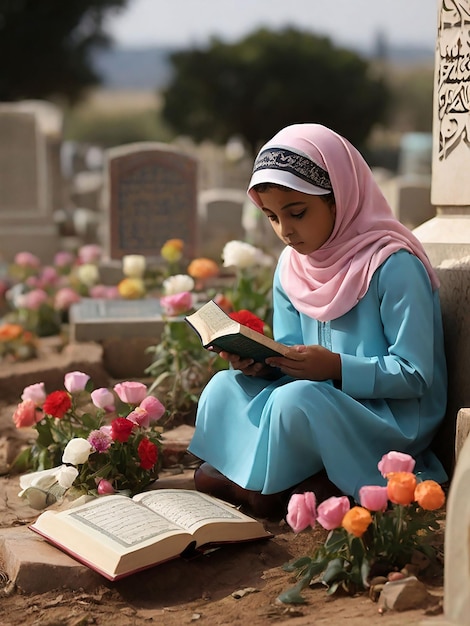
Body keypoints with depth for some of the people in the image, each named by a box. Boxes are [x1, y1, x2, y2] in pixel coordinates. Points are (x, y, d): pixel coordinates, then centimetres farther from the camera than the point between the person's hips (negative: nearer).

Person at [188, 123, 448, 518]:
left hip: (394, 417, -7)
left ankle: (264, 490, -7)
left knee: (296, 399, -32)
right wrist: (260, 362, -13)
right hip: (321, 401, 7)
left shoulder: (393, 266, -16)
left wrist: (337, 367, -30)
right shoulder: (291, 268, 6)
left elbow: (414, 375, -18)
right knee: (224, 388, -11)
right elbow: (292, 360, 10)